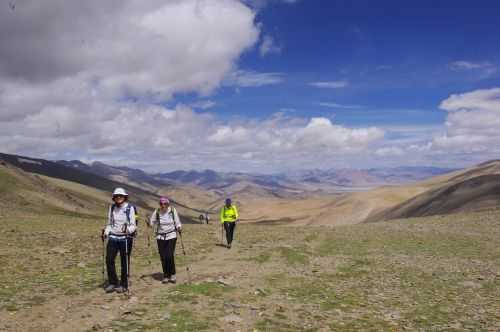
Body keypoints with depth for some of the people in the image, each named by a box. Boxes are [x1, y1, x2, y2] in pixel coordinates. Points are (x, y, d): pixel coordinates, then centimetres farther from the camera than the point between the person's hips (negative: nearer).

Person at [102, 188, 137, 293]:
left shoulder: (130, 208, -6)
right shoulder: (112, 207, 8)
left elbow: (133, 225, -7)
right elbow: (109, 223, 17)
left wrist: (128, 230, -26)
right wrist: (106, 232, 1)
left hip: (125, 238, -4)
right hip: (113, 237, 4)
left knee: (125, 262, 2)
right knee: (109, 260, -1)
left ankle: (124, 285, 15)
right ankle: (112, 283, 15)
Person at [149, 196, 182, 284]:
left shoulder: (173, 211, -5)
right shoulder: (156, 212, -2)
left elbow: (177, 222, 1)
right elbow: (152, 223, 5)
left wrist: (179, 228, -18)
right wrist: (149, 223, -17)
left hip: (171, 236, -2)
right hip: (160, 237, 2)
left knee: (170, 256, -12)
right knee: (163, 257, 1)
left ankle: (172, 274, 9)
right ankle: (166, 276, 18)